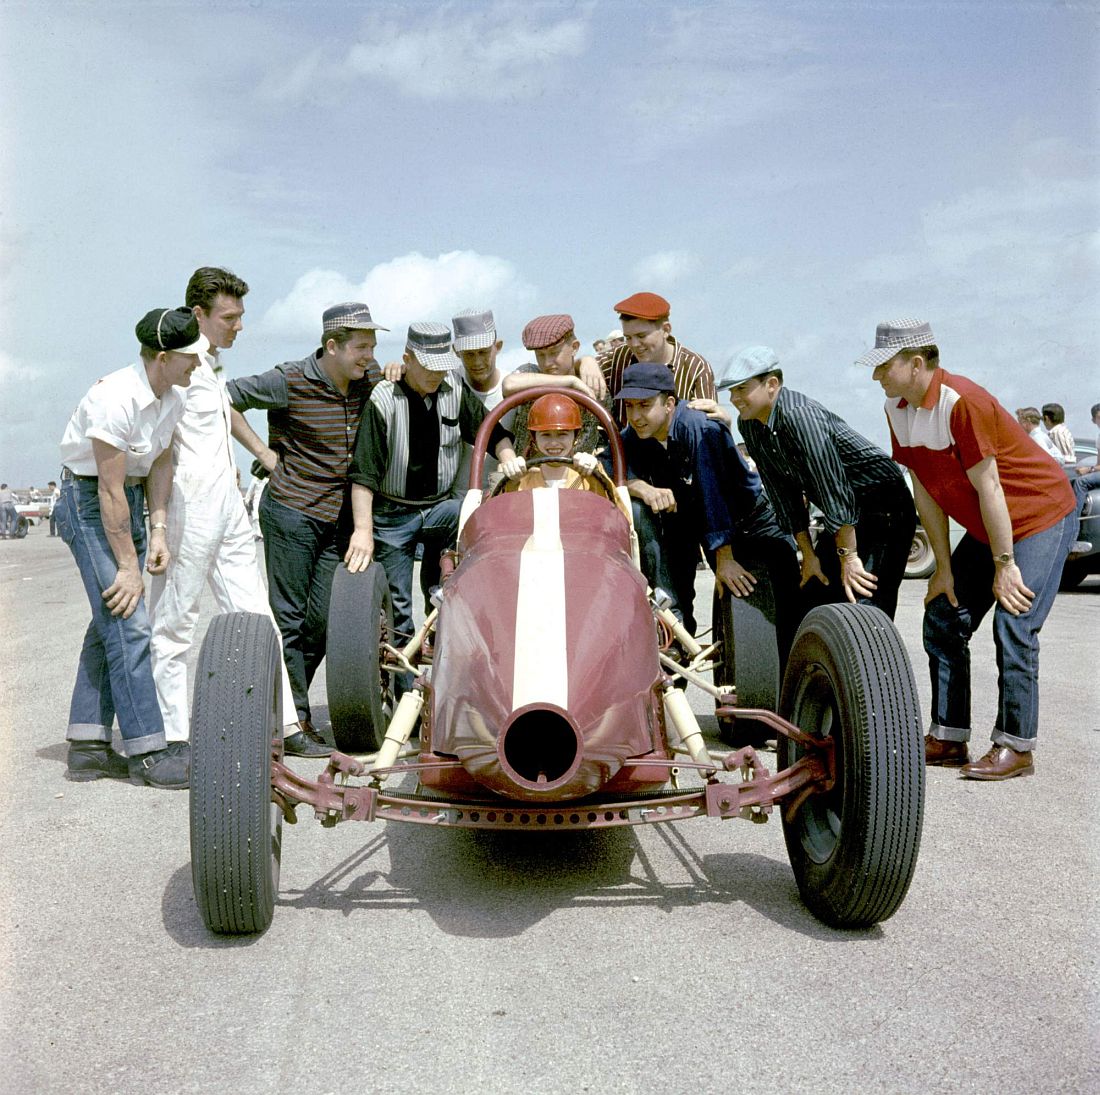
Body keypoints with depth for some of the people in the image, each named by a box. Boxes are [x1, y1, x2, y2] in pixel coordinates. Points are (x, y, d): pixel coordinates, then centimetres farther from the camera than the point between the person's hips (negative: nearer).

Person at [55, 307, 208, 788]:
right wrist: (128, 566, -19)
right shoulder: (116, 400, -26)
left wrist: (158, 531, 1)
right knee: (128, 623, -12)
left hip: (128, 500, 9)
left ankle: (87, 747, 15)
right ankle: (149, 752, -8)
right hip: (88, 500, -9)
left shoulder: (173, 397, 0)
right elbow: (109, 489, -24)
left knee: (112, 621, 8)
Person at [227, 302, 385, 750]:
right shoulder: (291, 381, -11)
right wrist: (263, 452, -7)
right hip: (291, 513, -6)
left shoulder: (369, 380, 5)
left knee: (324, 620, 7)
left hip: (339, 517, 6)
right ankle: (294, 720, 8)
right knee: (289, 617, 0)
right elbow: (225, 398, -5)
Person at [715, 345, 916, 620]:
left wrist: (848, 556, -25)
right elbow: (783, 493, 4)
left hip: (884, 509, -8)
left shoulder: (799, 414, -27)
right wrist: (808, 554, 4)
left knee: (863, 602, -17)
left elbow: (833, 487, -28)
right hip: (846, 517, 9)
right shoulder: (748, 425, -1)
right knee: (813, 598, 8)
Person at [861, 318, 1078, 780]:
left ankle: (1015, 746, -2)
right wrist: (944, 567, 1)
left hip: (1042, 516, -9)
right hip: (985, 528, 9)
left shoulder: (960, 402, -28)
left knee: (1013, 630, -14)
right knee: (943, 620, 5)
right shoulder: (898, 408, -3)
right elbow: (925, 489, 1)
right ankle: (948, 739, 12)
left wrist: (1004, 565, -20)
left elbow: (988, 488, -25)